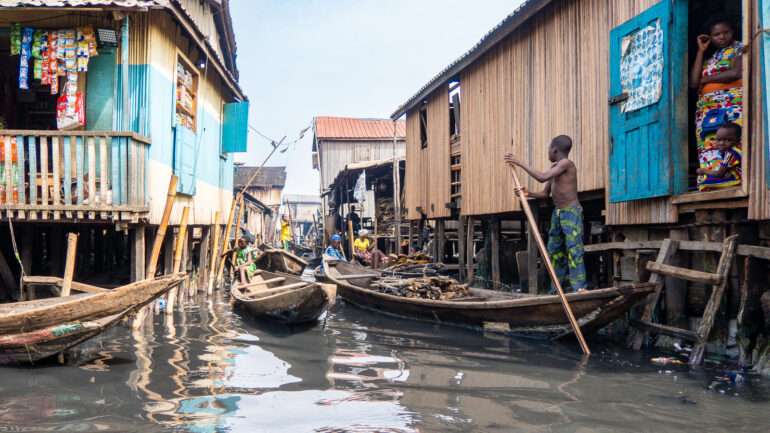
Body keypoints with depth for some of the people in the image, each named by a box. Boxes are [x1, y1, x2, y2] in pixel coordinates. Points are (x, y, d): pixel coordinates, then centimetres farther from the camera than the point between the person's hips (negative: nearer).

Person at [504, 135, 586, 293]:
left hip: (571, 212, -9)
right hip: (558, 213, 9)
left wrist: (520, 163, -20)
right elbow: (545, 194, 16)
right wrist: (528, 193, -2)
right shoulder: (554, 168, 13)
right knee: (554, 251, 9)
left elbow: (542, 177, -24)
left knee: (574, 250, -13)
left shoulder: (566, 163, -13)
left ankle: (579, 289, -14)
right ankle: (556, 290, 14)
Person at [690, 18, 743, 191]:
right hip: (708, 110, 5)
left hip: (732, 105, -5)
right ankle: (712, 184, -17)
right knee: (710, 147, -10)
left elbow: (736, 73, -7)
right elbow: (694, 83, 9)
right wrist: (701, 51, 15)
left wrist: (706, 79, 5)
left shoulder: (738, 48, 12)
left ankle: (733, 182, -27)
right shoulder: (709, 58, 25)